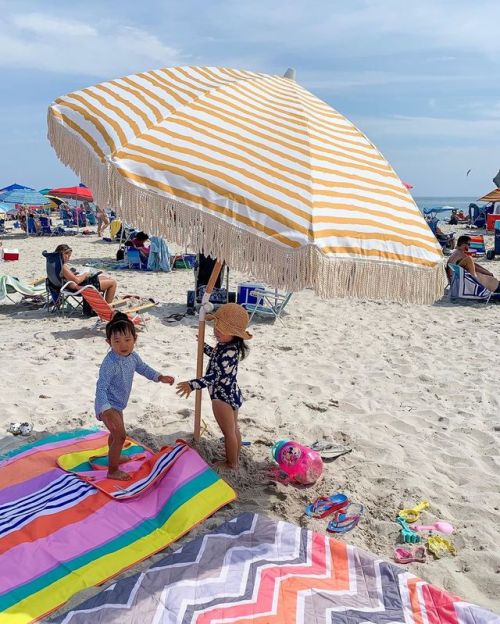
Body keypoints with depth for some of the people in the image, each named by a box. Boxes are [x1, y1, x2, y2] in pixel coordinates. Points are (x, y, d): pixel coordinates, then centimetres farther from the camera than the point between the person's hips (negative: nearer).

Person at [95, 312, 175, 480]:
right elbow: (101, 388, -36)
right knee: (120, 435, -9)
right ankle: (112, 471, 5)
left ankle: (114, 457, 52)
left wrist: (160, 377, 5)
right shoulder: (109, 364, -34)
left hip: (117, 404, 9)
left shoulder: (132, 356, -8)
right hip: (108, 406, -9)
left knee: (116, 433, 28)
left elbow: (143, 368, 12)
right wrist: (106, 410, -46)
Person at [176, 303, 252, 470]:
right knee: (234, 429, 23)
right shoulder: (225, 344, -1)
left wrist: (192, 385, -40)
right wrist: (203, 345, 29)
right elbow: (216, 355, 22)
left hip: (222, 397, -10)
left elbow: (215, 376, -34)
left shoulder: (229, 352, -30)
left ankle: (231, 464, 28)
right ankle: (235, 459, 40)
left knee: (228, 432, 10)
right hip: (230, 394, 10)